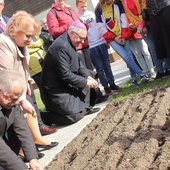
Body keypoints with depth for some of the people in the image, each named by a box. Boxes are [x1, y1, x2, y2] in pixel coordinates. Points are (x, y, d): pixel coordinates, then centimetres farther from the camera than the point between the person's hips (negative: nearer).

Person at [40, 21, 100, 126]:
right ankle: (44, 117, -1)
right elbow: (65, 75, -27)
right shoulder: (61, 46, -26)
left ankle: (85, 107, 19)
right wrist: (85, 82, -18)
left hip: (66, 84, 11)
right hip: (56, 89, -11)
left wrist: (88, 76, -6)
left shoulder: (70, 43, 6)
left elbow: (78, 63, 11)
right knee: (75, 116, -17)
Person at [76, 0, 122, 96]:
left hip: (101, 42, 4)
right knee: (99, 68, -1)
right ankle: (106, 87, 7)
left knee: (107, 65, 7)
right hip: (91, 47, -4)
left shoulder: (91, 13, 11)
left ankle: (112, 84, 16)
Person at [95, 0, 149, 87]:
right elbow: (102, 28, -6)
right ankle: (141, 75, -13)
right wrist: (114, 38, -9)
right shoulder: (98, 10, -5)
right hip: (112, 38, -2)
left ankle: (134, 79, 9)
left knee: (129, 56, -3)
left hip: (123, 36, 2)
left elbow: (124, 20, -2)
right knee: (126, 56, -16)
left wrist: (124, 36, -7)